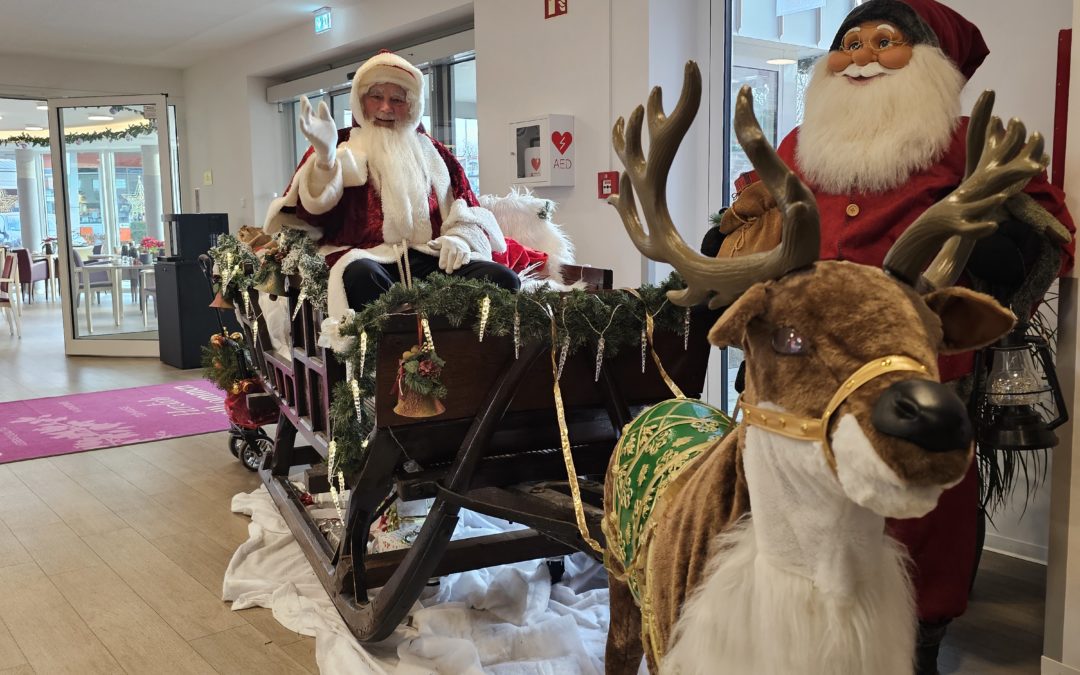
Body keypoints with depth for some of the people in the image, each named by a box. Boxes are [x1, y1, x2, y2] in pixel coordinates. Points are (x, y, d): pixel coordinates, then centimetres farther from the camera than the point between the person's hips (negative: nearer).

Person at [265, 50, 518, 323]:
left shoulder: (433, 152, 26)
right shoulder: (343, 146, 17)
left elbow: (469, 212, 20)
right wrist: (325, 157, -18)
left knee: (503, 279, -27)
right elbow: (314, 212, 0)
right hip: (369, 256, -2)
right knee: (361, 276, -40)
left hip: (432, 260, 3)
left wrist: (461, 237, -4)